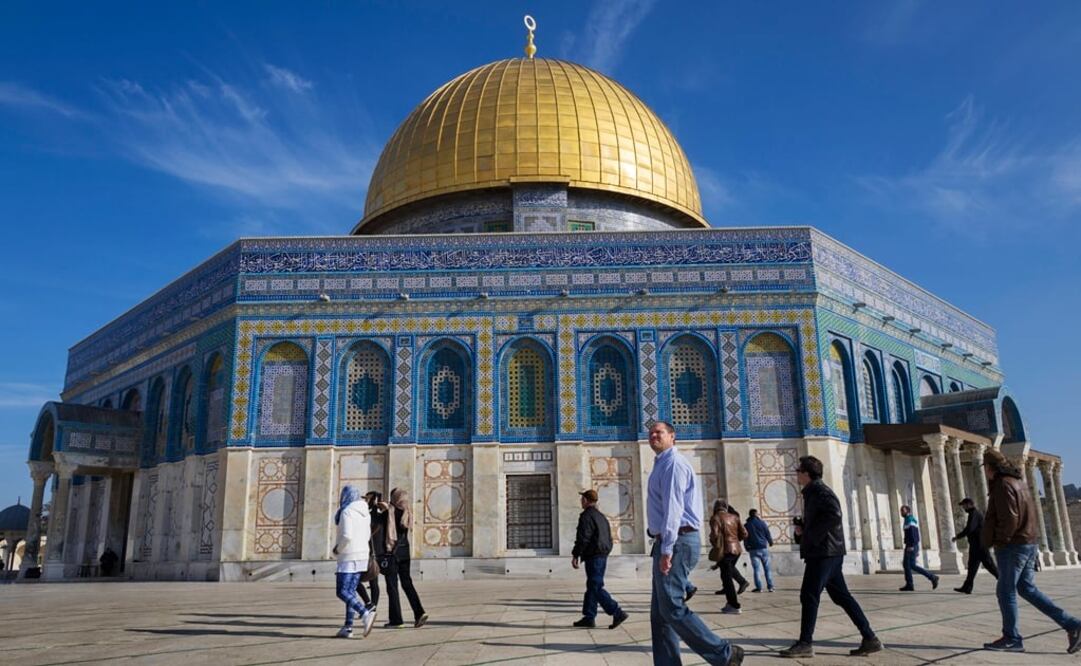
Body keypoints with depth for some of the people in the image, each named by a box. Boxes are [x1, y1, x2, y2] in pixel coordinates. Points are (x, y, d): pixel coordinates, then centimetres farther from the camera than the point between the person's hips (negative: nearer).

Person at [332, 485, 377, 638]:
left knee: (342, 592, -6)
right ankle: (348, 627, 9)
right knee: (350, 591, 11)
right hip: (362, 555, 8)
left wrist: (338, 548, -7)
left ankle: (366, 613, -23)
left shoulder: (347, 512, -15)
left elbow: (347, 536, -25)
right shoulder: (364, 512, 11)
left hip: (348, 557, -8)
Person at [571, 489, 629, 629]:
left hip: (593, 557, -10)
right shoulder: (602, 517, 18)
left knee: (596, 588, -9)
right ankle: (589, 617, 16)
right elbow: (609, 539, 22)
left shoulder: (586, 516, -12)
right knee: (592, 587, 13)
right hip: (603, 556, 10)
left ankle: (617, 613, -15)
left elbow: (582, 538, -19)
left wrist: (575, 555, -13)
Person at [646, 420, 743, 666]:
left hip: (676, 540, -10)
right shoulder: (662, 464, 20)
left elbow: (673, 507, -19)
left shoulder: (673, 463, -10)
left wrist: (667, 549, -24)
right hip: (668, 542, 10)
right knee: (659, 610, 9)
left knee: (672, 608, -11)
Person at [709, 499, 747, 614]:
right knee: (728, 576, 17)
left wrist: (715, 545, 0)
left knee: (726, 578, -2)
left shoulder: (715, 518, -6)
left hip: (726, 550, -7)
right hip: (737, 549, 7)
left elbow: (715, 534, -18)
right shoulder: (734, 517, 11)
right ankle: (730, 603, 18)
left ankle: (735, 606, -4)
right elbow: (744, 534, 8)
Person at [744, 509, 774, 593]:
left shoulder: (746, 526, 3)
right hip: (763, 548, 0)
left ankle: (759, 587, -5)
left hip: (753, 550, 0)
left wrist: (747, 548, 18)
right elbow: (768, 534, 3)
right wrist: (771, 542, 22)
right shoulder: (762, 523, 0)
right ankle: (770, 586, 5)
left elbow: (745, 539, 5)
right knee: (767, 568, 7)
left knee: (756, 569, 0)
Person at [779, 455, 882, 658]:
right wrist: (803, 527, 7)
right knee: (841, 596, 10)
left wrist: (810, 535, -19)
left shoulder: (820, 491, -12)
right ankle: (870, 638, 12)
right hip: (827, 552, 10)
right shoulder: (812, 493, 18)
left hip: (823, 552, -10)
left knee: (809, 596, -5)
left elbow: (834, 516, -26)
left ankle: (805, 643, 0)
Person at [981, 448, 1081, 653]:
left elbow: (1009, 518, -22)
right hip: (1028, 543, 10)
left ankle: (1011, 639, 5)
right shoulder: (1017, 482, 16)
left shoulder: (1003, 484, -15)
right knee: (1027, 589, 13)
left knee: (1005, 592, -1)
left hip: (1012, 546, -10)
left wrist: (999, 540, -12)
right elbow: (1028, 514, 20)